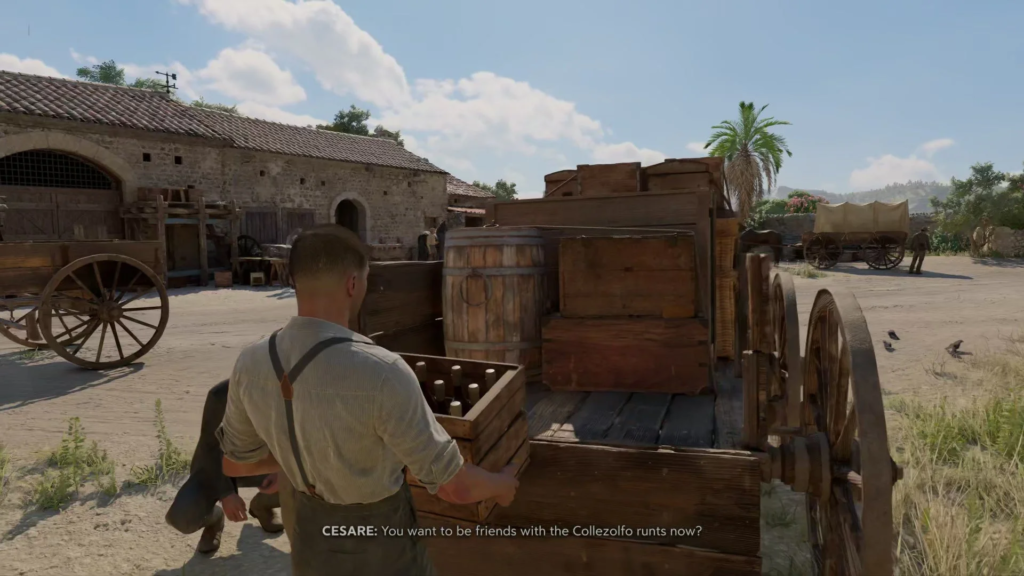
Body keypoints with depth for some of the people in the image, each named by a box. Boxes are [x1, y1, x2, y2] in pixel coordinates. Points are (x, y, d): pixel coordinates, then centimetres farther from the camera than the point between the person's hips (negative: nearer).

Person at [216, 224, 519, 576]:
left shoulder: (250, 364, -17)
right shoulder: (381, 374, -37)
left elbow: (235, 462, 1)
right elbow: (453, 485, -28)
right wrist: (501, 485, -5)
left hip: (308, 535, 5)